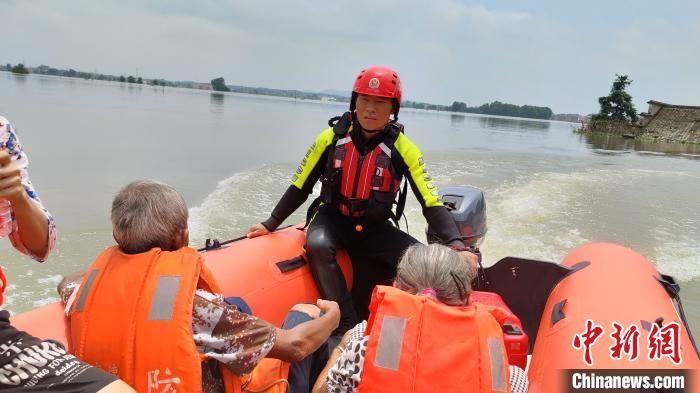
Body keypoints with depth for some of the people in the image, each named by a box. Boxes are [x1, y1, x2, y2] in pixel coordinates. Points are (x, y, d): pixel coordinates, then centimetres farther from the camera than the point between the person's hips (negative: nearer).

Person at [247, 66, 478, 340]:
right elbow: (300, 187, 0)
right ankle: (347, 327, -23)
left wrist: (456, 245, -31)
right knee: (317, 245, -34)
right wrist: (270, 224, 1)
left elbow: (432, 203, -17)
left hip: (375, 227, 1)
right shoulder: (332, 137, -10)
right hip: (333, 218, 0)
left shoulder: (403, 149, -13)